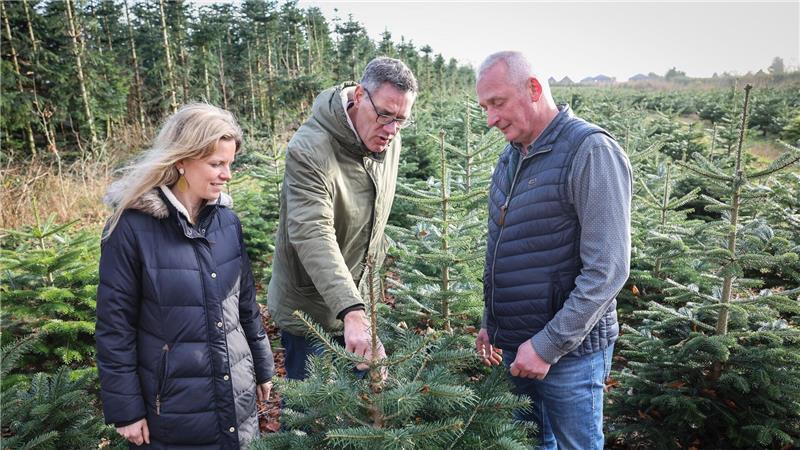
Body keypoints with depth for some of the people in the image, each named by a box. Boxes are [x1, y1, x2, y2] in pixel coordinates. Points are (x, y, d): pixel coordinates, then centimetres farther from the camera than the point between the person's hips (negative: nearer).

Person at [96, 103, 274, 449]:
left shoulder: (227, 219, -1)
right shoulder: (132, 226, -16)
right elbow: (115, 323, -11)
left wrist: (262, 367, 13)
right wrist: (126, 408, -8)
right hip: (173, 403, -4)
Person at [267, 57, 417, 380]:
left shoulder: (388, 142, -2)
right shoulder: (309, 150, -27)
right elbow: (312, 235, -39)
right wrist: (352, 312, -48)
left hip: (357, 301, 7)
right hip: (309, 312, -6)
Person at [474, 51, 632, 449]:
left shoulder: (590, 151, -17)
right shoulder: (511, 155, 8)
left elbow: (607, 270, -21)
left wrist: (548, 345, -19)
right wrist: (490, 322, 16)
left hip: (567, 352, -7)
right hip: (515, 346, 7)